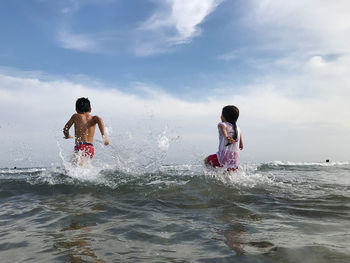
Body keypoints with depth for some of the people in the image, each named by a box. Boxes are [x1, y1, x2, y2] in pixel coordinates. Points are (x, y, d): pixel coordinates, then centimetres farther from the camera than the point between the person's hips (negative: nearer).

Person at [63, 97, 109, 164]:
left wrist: (67, 136, 38)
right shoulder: (93, 118, 16)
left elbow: (65, 129, 16)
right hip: (91, 148, 3)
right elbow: (100, 120, -8)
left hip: (80, 147, -3)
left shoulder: (75, 116, 15)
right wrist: (104, 136, -17)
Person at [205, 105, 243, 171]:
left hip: (224, 156, -4)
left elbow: (223, 128, -24)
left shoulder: (222, 124, 2)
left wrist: (226, 137, -44)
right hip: (234, 159, 5)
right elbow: (241, 146, 20)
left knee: (206, 160, 18)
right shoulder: (238, 129, 15)